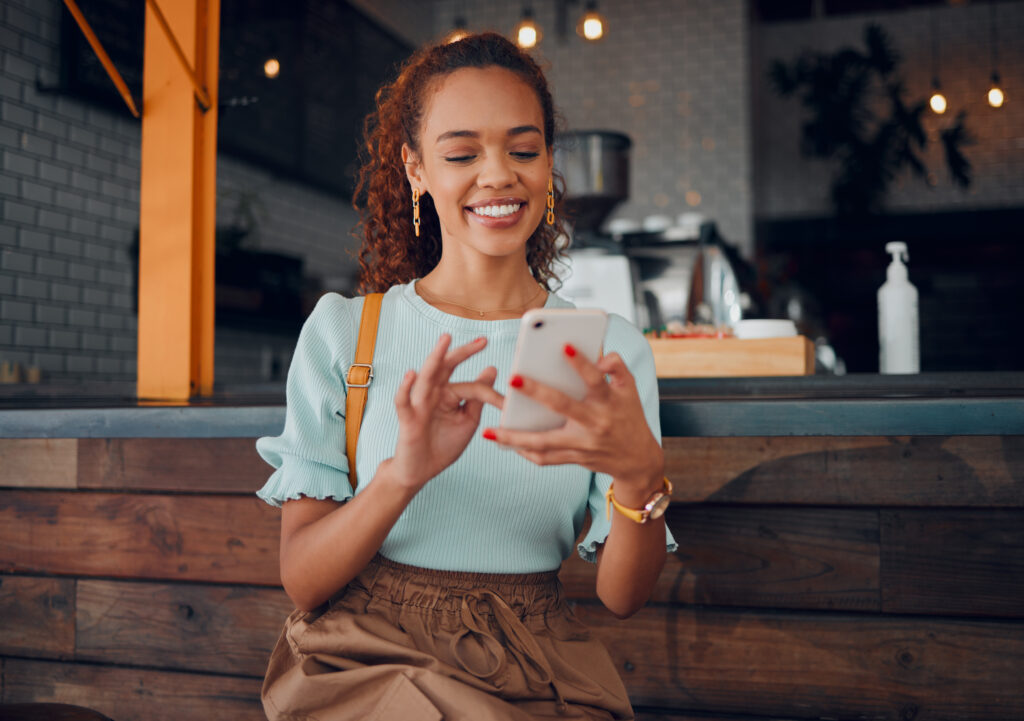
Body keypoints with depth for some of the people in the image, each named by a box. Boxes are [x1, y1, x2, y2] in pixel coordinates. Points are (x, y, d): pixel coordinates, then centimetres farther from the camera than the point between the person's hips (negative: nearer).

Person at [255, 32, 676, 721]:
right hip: (365, 658, -2)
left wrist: (641, 473, -24)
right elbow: (303, 581, -5)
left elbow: (623, 595, -3)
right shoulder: (341, 332, 1)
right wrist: (403, 473, -25)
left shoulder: (612, 348, 3)